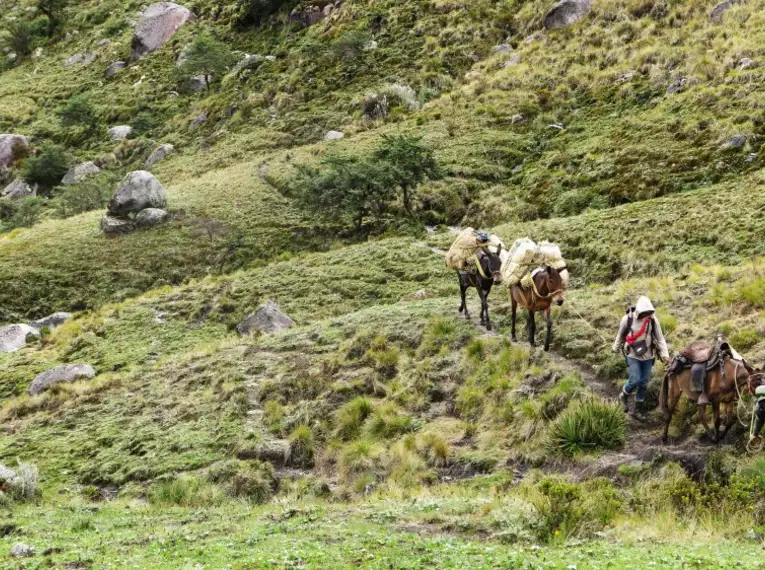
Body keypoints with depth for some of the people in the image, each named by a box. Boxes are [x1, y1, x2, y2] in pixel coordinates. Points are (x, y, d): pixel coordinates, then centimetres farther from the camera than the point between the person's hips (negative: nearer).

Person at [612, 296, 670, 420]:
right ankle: (624, 396, 20)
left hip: (648, 356, 2)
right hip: (633, 355, -2)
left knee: (644, 383, 8)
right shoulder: (627, 319, -16)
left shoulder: (653, 320, -12)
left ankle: (639, 409, 24)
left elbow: (660, 338, -7)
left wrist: (664, 354, -18)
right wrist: (616, 349, 16)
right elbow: (620, 335, 1)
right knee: (635, 380, -12)